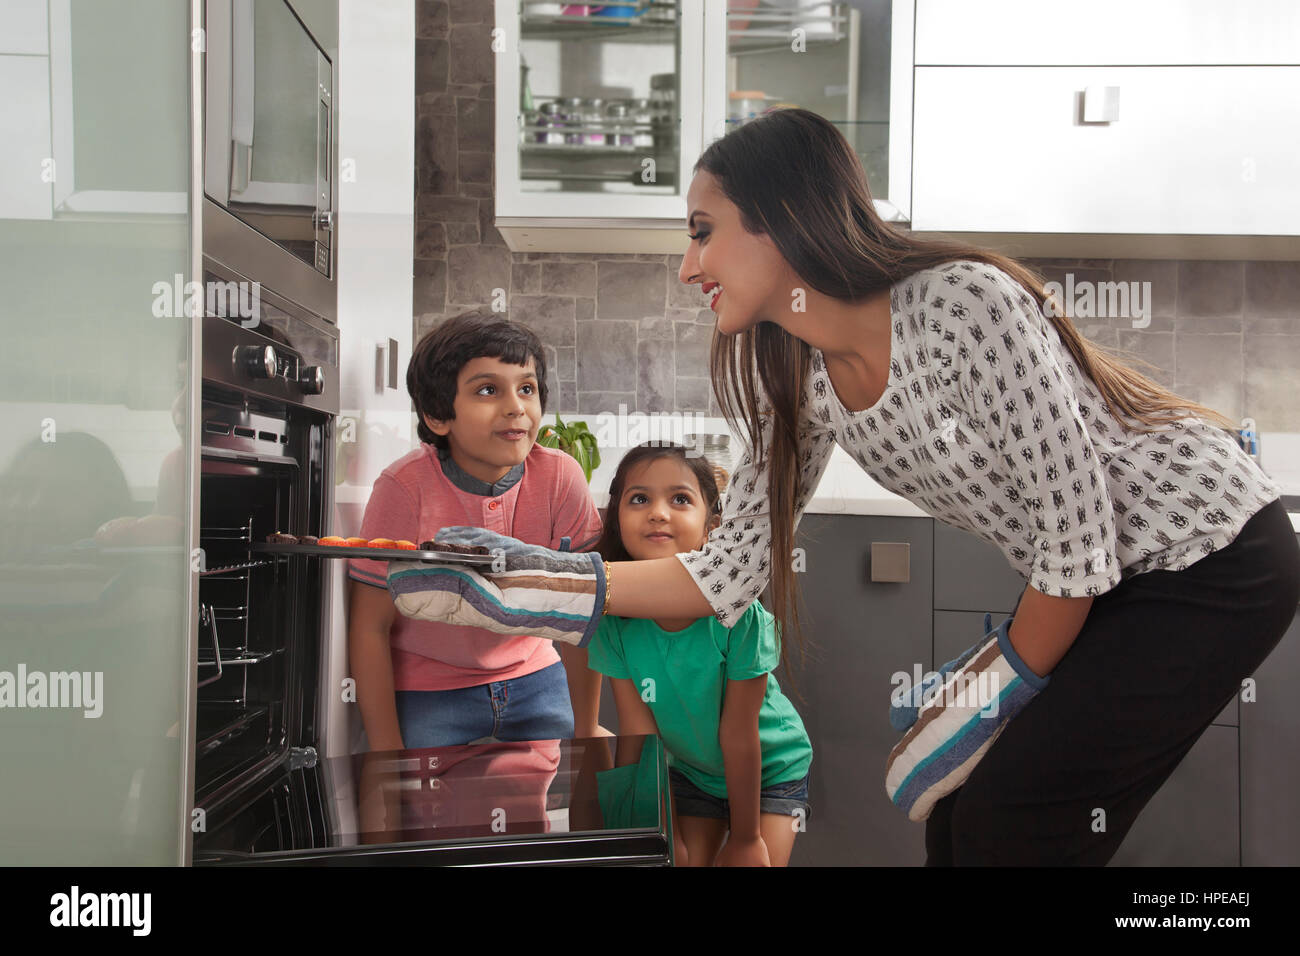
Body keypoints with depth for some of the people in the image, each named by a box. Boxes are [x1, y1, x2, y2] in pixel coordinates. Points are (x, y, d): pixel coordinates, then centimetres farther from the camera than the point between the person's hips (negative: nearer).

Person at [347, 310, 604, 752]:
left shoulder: (560, 477, -17)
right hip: (426, 691, -2)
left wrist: (585, 731, -7)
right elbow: (370, 627, -15)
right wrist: (389, 756, -14)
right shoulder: (406, 487, -22)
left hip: (532, 674, 3)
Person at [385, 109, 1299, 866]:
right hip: (1105, 581, 7)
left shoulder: (964, 305, -29)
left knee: (1010, 819, -10)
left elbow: (1076, 536, -24)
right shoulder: (803, 378, -4)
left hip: (1215, 555, -7)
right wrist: (545, 587, -12)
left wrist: (1004, 692, -12)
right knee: (958, 810, 6)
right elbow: (733, 568, -3)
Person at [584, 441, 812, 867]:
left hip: (771, 771, -3)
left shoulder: (739, 612, -33)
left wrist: (745, 837, -12)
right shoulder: (613, 619, -22)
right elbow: (640, 736, -14)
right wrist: (666, 839, -10)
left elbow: (738, 733, -23)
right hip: (689, 770, 3)